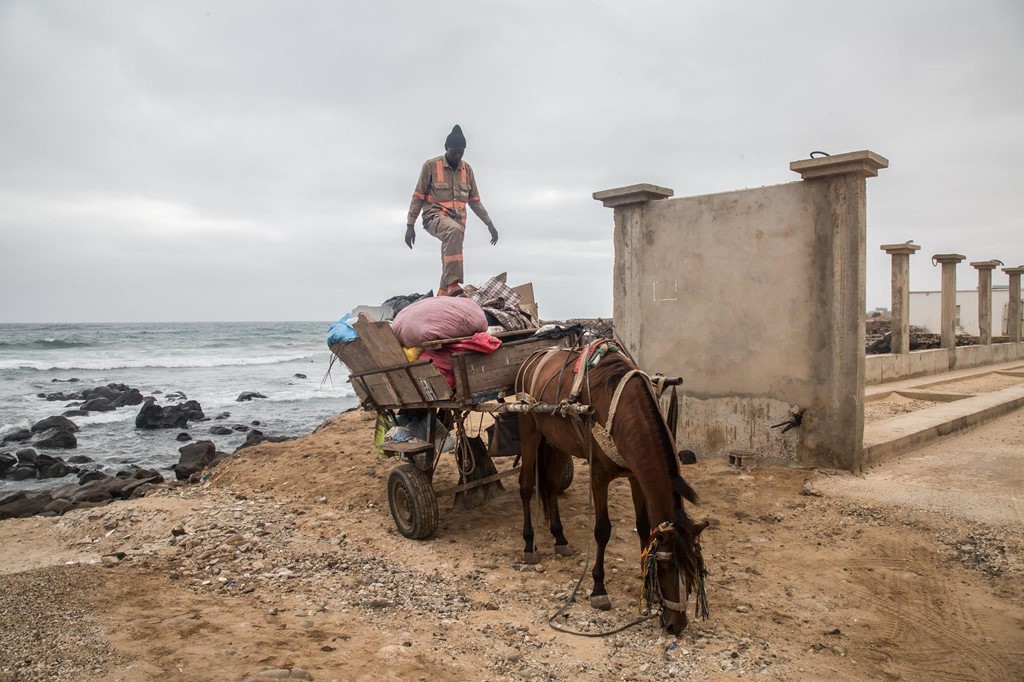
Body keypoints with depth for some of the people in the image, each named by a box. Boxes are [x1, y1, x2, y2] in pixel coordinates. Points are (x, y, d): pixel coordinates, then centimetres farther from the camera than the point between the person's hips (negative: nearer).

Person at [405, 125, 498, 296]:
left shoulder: (467, 169, 13)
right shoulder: (431, 165, 0)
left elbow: (474, 201, 19)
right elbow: (418, 197, 1)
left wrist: (489, 224, 13)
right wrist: (410, 225, -5)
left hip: (458, 220, 6)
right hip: (435, 216, -6)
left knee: (449, 262, 1)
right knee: (454, 230, -38)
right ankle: (453, 283, -45)